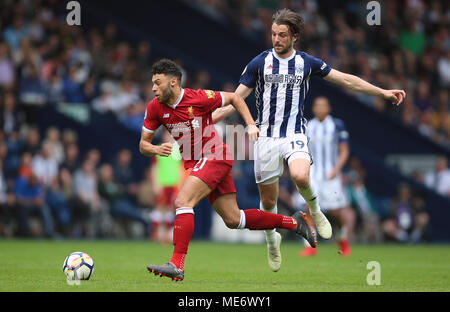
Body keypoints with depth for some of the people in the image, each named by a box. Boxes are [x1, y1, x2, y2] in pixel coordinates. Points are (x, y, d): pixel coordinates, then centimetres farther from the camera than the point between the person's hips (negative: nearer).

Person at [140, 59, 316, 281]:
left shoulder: (199, 98, -14)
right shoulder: (155, 108, 0)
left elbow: (234, 98, 2)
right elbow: (143, 144, 3)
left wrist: (251, 125, -7)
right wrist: (156, 150, -18)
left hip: (214, 157, -7)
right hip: (194, 163, 7)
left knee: (182, 201, -25)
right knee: (233, 220, 9)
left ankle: (177, 264, -27)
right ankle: (294, 222, 22)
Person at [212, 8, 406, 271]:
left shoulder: (307, 63, 4)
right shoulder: (260, 63, 1)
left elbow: (346, 80, 10)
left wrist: (383, 92, 7)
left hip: (295, 135, -1)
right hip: (266, 137, 1)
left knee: (300, 176, -31)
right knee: (268, 200, 3)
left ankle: (315, 210, 0)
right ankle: (272, 240, 31)